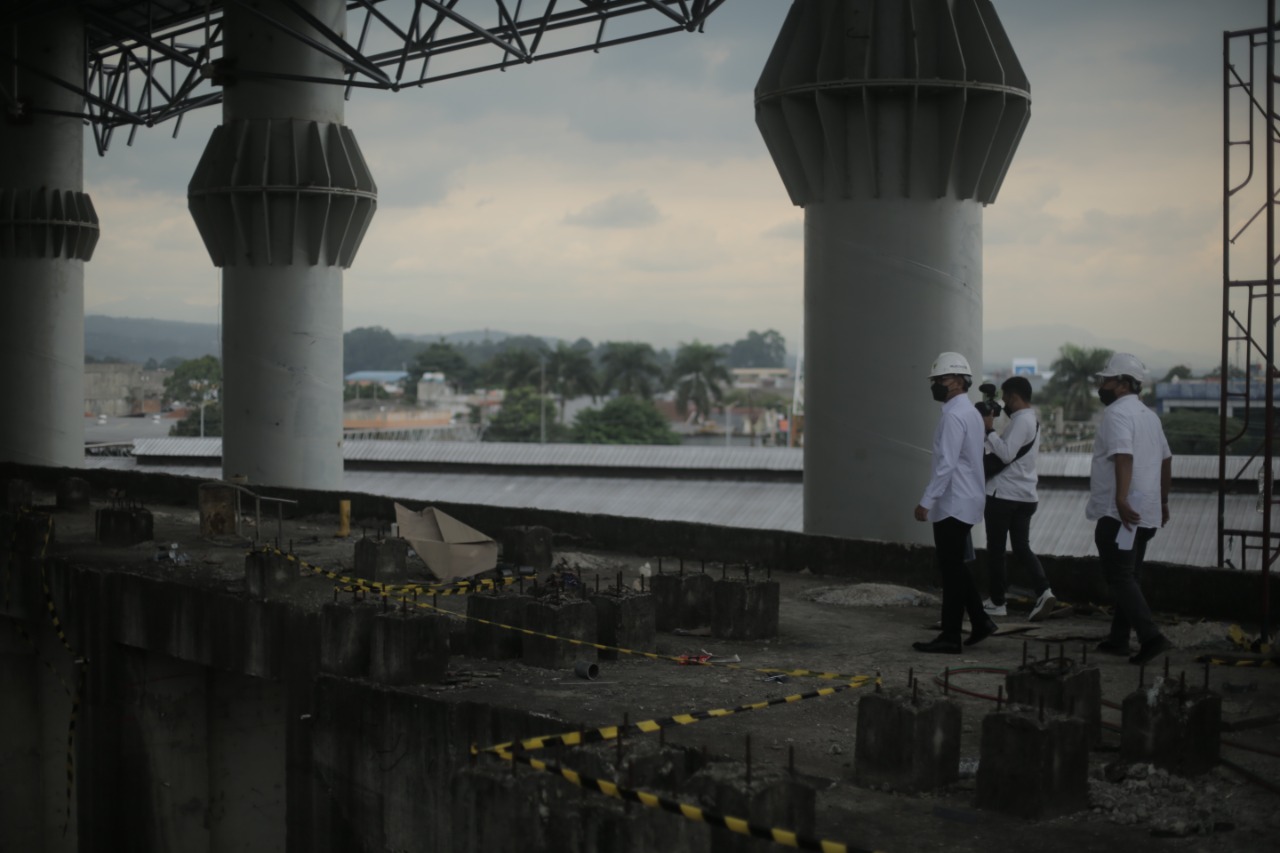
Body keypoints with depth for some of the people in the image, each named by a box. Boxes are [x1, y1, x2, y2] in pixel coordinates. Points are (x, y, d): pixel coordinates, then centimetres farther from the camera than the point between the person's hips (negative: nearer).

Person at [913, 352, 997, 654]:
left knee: (951, 568, -3)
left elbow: (946, 464, -23)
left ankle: (950, 637, 3)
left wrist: (926, 501, -21)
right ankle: (979, 621, 17)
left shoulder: (954, 416, -17)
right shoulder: (970, 412, 14)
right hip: (964, 501, 10)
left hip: (953, 504, -10)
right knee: (954, 565, 16)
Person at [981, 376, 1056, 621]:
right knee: (1022, 547, 8)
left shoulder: (1020, 420, -15)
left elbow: (1006, 454, -24)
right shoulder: (1030, 420, 17)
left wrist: (990, 430, -17)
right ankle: (1043, 592, -11)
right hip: (1024, 495, 9)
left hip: (1003, 495, -9)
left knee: (995, 549, 3)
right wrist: (993, 431, 9)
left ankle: (997, 602, 9)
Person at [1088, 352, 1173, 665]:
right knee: (1129, 577, 15)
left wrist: (1121, 499, -38)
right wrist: (1163, 501, 31)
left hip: (1120, 513, -9)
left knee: (1120, 578, -8)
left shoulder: (1117, 413, -13)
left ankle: (1151, 637, -17)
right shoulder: (1149, 415, 16)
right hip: (1146, 512, 9)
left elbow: (1124, 456, -28)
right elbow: (1165, 460, 23)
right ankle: (1119, 639, 20)